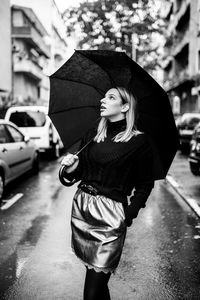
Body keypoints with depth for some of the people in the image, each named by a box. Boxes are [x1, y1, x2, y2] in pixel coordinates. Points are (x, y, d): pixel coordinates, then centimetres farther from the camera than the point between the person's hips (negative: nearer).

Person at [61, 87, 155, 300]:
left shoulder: (139, 142, -2)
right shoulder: (91, 137, 11)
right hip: (81, 208, 5)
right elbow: (79, 174, 14)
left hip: (110, 217, -5)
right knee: (93, 274, 12)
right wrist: (71, 168, -8)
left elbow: (145, 184, 1)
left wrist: (129, 214, -10)